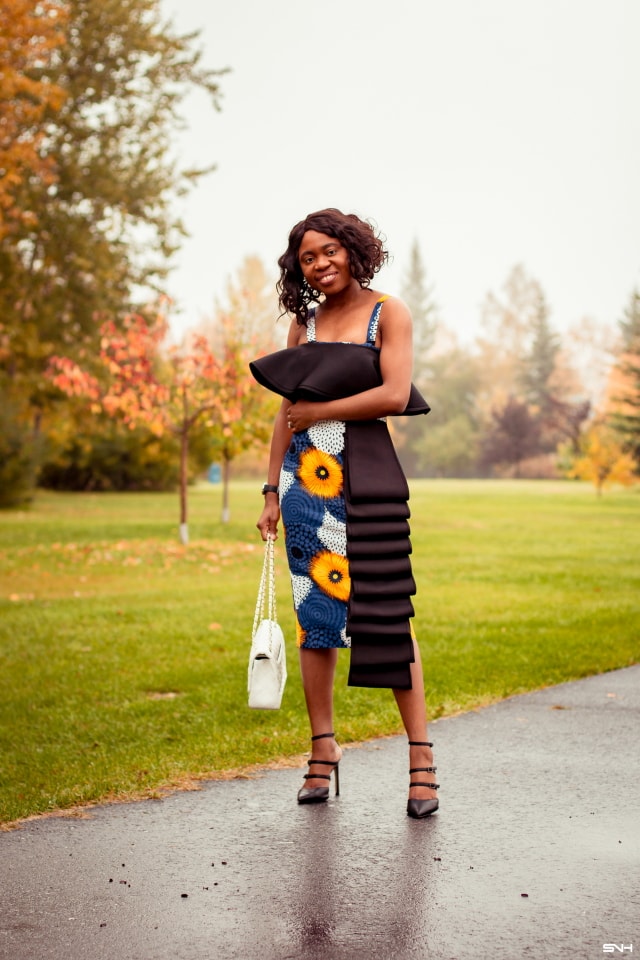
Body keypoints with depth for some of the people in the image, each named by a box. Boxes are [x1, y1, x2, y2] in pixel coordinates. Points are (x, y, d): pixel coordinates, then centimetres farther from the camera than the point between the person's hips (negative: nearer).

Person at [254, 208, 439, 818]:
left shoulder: (388, 313, 3)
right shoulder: (303, 322, 15)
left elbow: (395, 395, -11)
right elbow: (286, 415, 16)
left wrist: (319, 411, -7)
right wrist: (271, 492, 12)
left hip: (367, 477, -4)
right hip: (305, 480, 4)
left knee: (387, 614, -5)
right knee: (314, 611, 5)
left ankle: (421, 756, 2)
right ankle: (323, 750, 14)